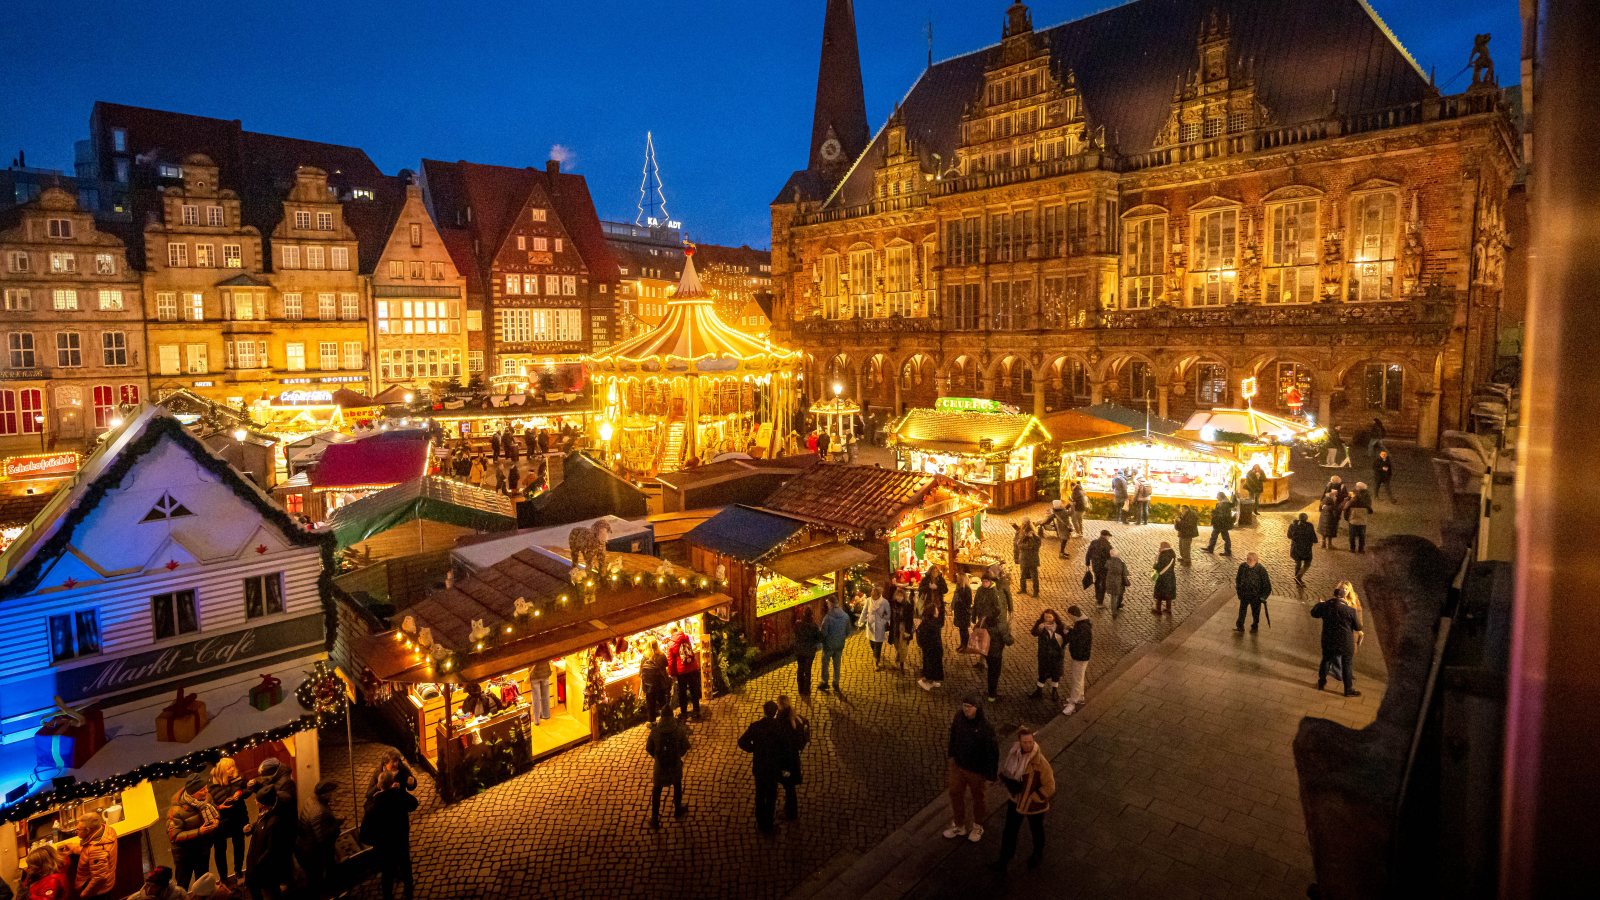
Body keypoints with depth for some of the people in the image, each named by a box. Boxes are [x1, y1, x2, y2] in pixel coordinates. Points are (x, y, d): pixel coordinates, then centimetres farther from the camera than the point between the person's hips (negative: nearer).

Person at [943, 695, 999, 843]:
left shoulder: (985, 727, -31)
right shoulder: (959, 717, -15)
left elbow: (992, 751, -20)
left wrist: (991, 773, -13)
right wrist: (951, 752, 16)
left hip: (976, 770, -5)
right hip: (958, 765, 5)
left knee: (978, 797, 21)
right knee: (955, 794, 20)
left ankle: (977, 826, 48)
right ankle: (959, 826, 44)